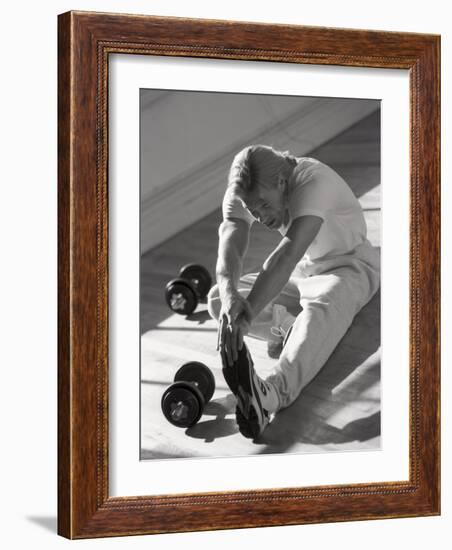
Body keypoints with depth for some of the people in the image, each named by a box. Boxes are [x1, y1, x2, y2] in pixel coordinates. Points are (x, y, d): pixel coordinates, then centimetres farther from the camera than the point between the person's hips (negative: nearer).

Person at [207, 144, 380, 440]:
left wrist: (248, 313, -56)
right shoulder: (242, 194, -13)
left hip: (350, 266, -7)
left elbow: (287, 255, -44)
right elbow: (230, 246, -30)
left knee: (323, 304, -44)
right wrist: (229, 291, -54)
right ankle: (295, 328, -34)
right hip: (300, 274, 7)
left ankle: (272, 393, -67)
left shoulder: (313, 181, -31)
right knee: (217, 298, -13)